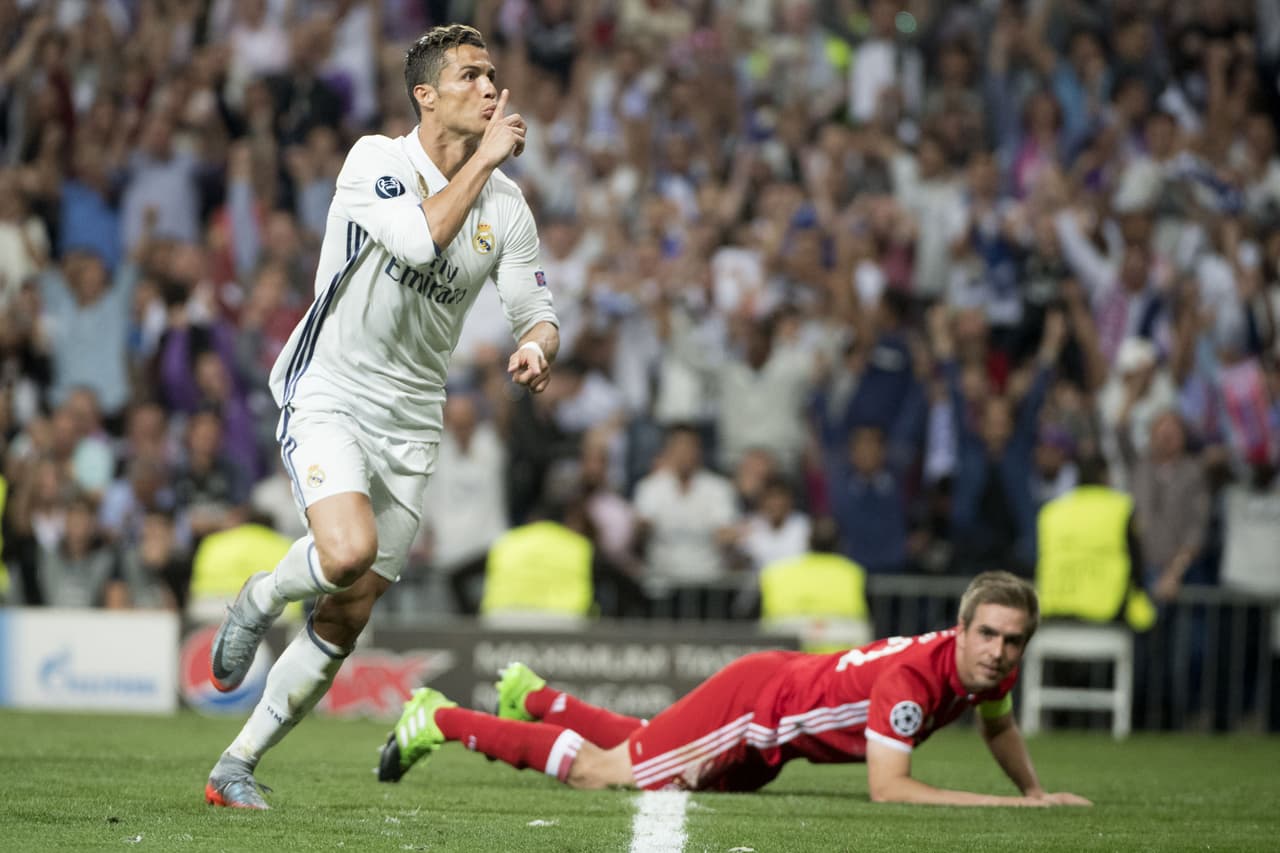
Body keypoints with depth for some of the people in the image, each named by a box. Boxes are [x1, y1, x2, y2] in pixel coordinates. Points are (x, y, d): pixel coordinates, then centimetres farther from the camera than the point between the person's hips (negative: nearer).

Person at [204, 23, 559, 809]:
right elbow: (420, 239, -28)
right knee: (349, 551, -31)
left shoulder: (508, 207, 5)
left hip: (411, 421, 5)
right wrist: (483, 159, -19)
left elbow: (538, 315, 8)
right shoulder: (376, 160, -10)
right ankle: (262, 598, 4)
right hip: (328, 395, -5)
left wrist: (537, 347, -15)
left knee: (347, 621, 3)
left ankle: (238, 765, 16)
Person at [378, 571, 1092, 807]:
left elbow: (997, 723, 14)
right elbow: (886, 786, -41)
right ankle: (439, 719, 14)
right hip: (757, 700, -7)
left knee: (655, 754, 29)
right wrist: (1005, 806, -42)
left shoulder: (992, 670, -11)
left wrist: (1035, 790, 1)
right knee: (604, 771, 1)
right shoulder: (911, 678, -38)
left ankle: (535, 698, 48)